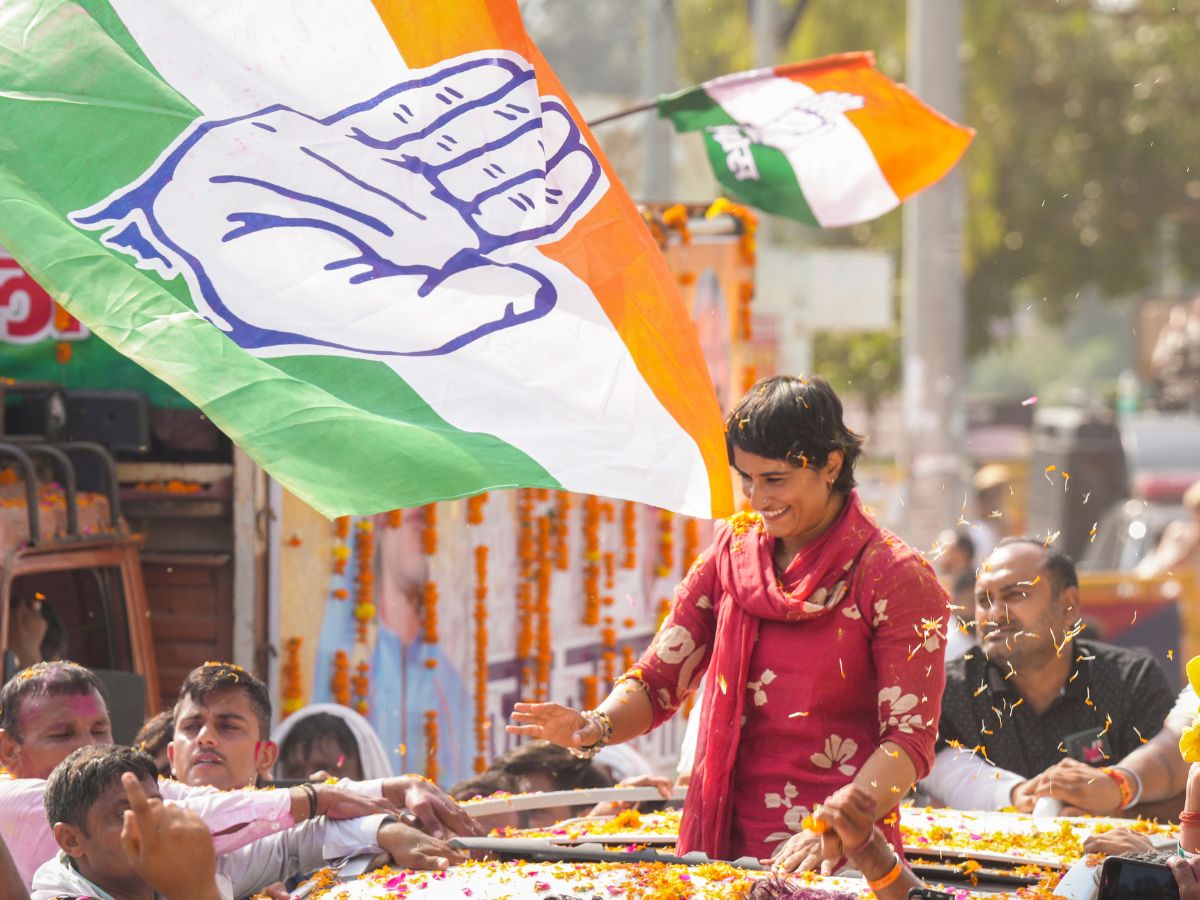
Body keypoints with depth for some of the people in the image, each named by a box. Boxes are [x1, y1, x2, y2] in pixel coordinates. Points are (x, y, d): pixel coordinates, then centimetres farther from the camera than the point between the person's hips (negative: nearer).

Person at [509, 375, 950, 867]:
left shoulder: (895, 578, -7)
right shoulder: (731, 549, 9)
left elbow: (910, 739, -13)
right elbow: (659, 678, 8)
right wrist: (594, 728, -13)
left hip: (842, 861, -5)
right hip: (722, 846, 5)